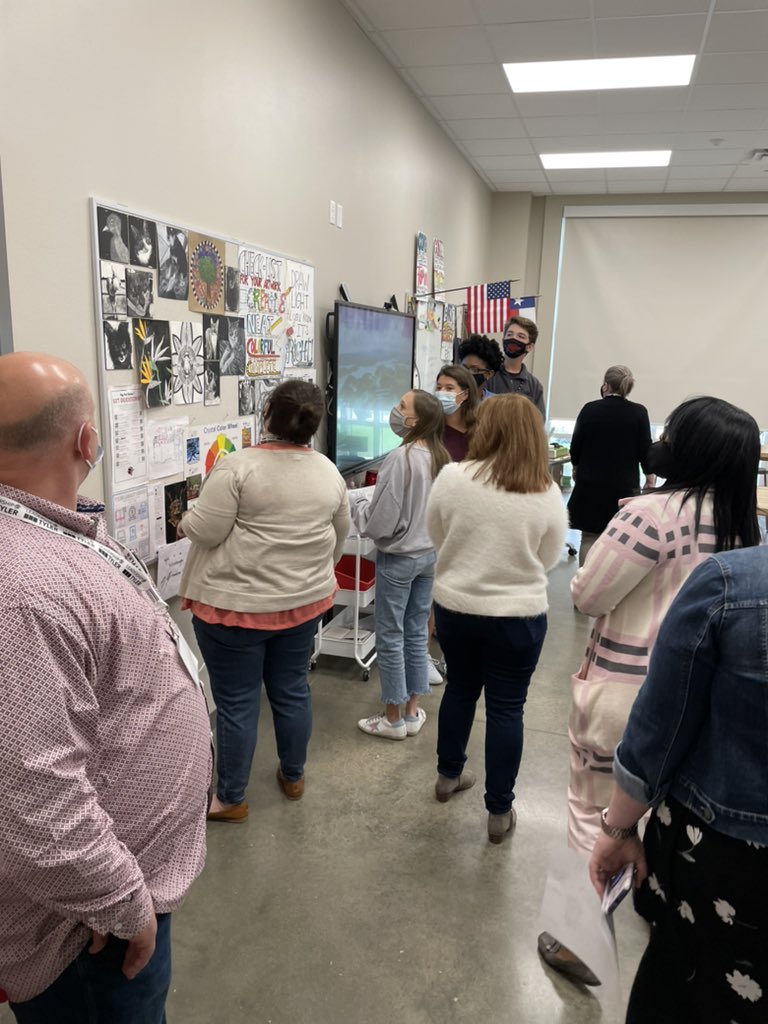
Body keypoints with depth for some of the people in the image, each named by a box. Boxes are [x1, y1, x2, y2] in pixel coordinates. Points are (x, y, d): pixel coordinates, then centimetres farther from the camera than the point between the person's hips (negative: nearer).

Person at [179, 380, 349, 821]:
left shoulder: (238, 466, -16)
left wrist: (188, 519, 5)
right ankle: (293, 777, 34)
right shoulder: (330, 472, 1)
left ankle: (231, 798, 20)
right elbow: (339, 537, 11)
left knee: (236, 701, 6)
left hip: (235, 602, -5)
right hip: (304, 599, 5)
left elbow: (204, 531, -16)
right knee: (292, 689, 18)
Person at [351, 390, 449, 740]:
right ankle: (412, 713, 28)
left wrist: (351, 499, -4)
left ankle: (393, 720, 19)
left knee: (389, 637, 7)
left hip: (398, 558, -7)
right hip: (430, 554, 7)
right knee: (416, 634, 16)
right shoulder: (441, 457, 1)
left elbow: (380, 521, -21)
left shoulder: (400, 458, -23)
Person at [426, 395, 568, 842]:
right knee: (507, 708, 10)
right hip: (518, 616, -2)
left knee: (460, 689, 22)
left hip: (454, 607, 2)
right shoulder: (548, 494, -12)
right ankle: (499, 811, 22)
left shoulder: (453, 477, -12)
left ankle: (449, 774, 42)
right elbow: (548, 559, 0)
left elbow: (437, 537, 2)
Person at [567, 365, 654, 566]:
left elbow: (575, 447, 3)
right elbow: (645, 450, -3)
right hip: (624, 485, -1)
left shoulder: (589, 409, -3)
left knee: (589, 537, 7)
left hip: (591, 484, 1)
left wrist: (577, 468, 22)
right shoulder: (638, 412, -5)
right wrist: (649, 477, 13)